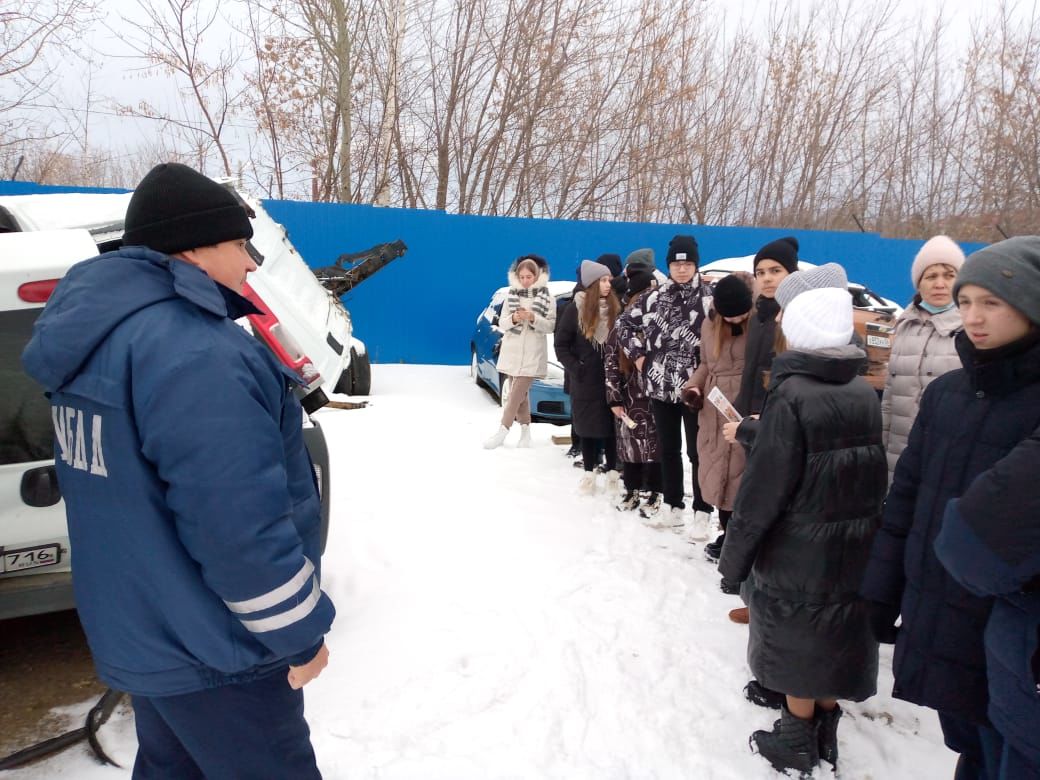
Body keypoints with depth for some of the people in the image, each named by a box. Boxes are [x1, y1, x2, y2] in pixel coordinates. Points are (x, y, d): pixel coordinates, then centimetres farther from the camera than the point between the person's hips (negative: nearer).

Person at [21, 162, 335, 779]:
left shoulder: (104, 332, 4)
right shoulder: (195, 355, -28)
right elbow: (239, 528, -29)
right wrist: (301, 634, -16)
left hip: (141, 631, 9)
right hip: (209, 654, -9)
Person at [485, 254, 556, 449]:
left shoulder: (547, 297, -1)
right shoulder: (511, 295, 7)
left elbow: (551, 326, -5)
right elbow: (501, 324, 6)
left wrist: (534, 318, -20)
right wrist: (513, 319, -15)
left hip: (533, 354, -3)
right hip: (512, 352, 3)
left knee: (516, 394, -8)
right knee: (521, 393, 9)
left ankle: (502, 432, -6)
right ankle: (525, 430, 19)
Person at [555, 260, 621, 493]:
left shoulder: (616, 308, 2)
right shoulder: (575, 309, -4)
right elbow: (561, 344, -1)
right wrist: (576, 368, -10)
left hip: (612, 379, 1)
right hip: (586, 381, -1)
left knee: (612, 425, 6)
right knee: (588, 426, 7)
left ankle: (613, 472, 18)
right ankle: (589, 473, 18)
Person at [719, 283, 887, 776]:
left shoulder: (790, 396, -19)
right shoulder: (865, 394, 0)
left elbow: (763, 487, -19)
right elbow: (872, 476, 6)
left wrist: (735, 556, -9)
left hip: (797, 555, -6)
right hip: (854, 552, 6)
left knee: (799, 647, 12)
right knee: (835, 642, 20)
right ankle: (825, 737, 37)